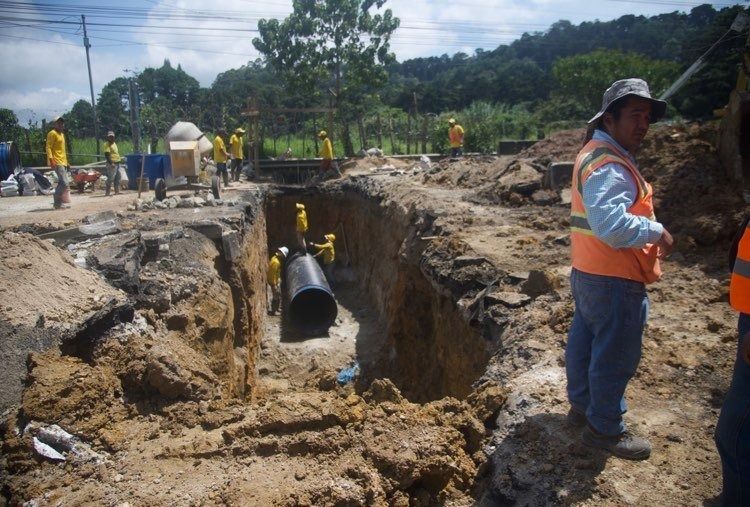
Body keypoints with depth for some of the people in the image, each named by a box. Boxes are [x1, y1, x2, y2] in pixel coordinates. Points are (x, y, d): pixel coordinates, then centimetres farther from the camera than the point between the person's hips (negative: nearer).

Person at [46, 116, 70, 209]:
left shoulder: (62, 134, 21)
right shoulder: (52, 133, -7)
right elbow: (48, 147, -14)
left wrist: (66, 162, 25)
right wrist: (51, 160, -24)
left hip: (63, 163, 10)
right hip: (57, 163, -10)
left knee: (62, 183, 10)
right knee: (65, 183, -16)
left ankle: (58, 202, 15)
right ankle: (57, 203, -9)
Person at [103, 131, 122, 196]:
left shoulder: (114, 143, 18)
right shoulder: (107, 144, -9)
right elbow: (106, 155, -17)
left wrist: (120, 158, 15)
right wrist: (111, 163, -25)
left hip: (117, 163, 9)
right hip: (112, 164, -9)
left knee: (118, 178, 14)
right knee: (110, 178, -10)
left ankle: (117, 191, 22)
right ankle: (107, 192, -7)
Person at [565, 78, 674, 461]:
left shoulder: (598, 154, 13)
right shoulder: (609, 165, -22)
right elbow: (612, 225, -33)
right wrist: (657, 231, -20)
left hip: (588, 272, 11)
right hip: (613, 280, -11)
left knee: (585, 341, 21)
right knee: (616, 356, 3)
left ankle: (582, 406, 39)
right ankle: (605, 429, 18)